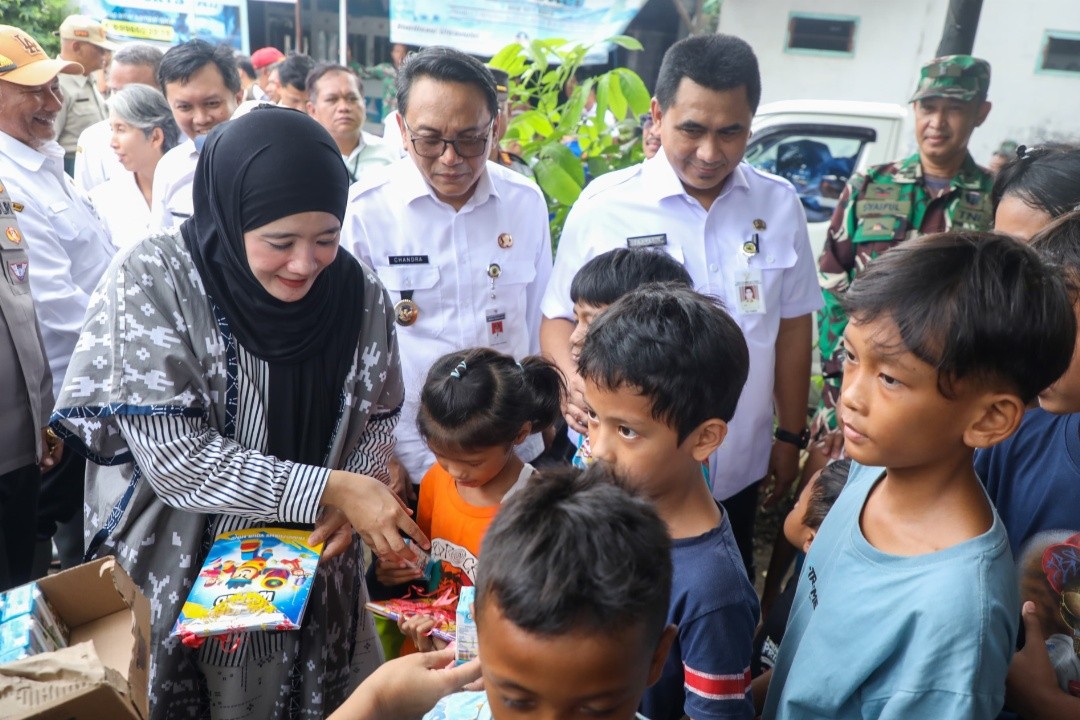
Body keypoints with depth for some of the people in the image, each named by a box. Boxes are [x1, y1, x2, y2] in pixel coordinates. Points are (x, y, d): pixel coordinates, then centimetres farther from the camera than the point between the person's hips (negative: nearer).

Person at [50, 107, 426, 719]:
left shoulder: (360, 293, -9)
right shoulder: (153, 281, -19)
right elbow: (173, 456, -22)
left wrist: (350, 505, -15)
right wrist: (332, 489, -26)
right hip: (180, 582, -3)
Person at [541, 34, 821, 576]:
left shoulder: (780, 205, 0)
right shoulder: (603, 204, -10)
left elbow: (792, 328, 8)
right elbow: (559, 319, -1)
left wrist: (790, 436, 11)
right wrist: (578, 382, -21)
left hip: (738, 474, 3)